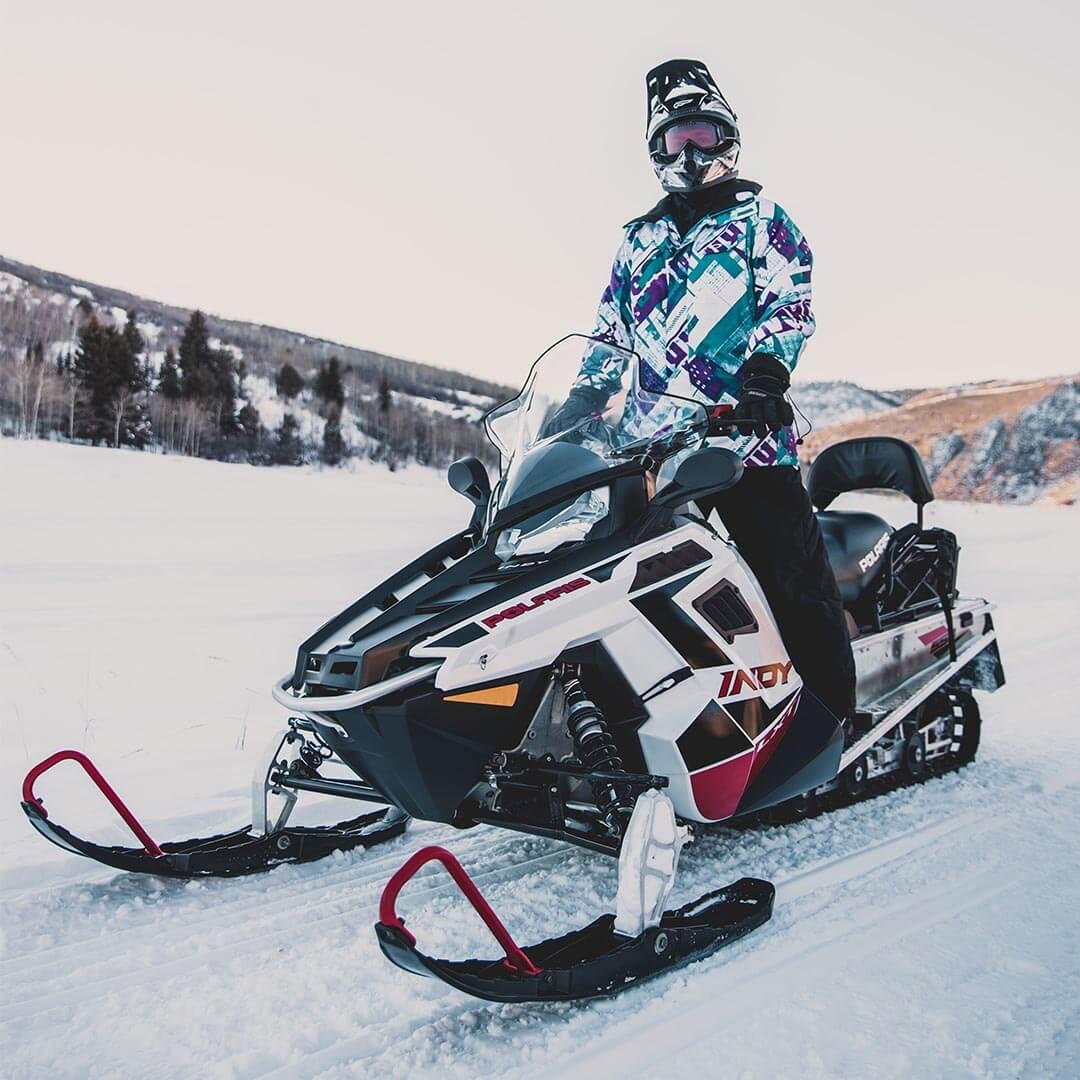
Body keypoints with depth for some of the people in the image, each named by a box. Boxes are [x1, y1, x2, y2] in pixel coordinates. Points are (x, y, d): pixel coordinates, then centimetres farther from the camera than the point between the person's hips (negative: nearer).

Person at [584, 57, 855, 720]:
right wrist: (579, 401, 12)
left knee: (796, 582, -6)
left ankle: (835, 723, 4)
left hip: (750, 432, -4)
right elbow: (609, 333, 24)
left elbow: (793, 301, -1)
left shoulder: (760, 217, 12)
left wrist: (767, 368, -20)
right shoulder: (640, 241, 24)